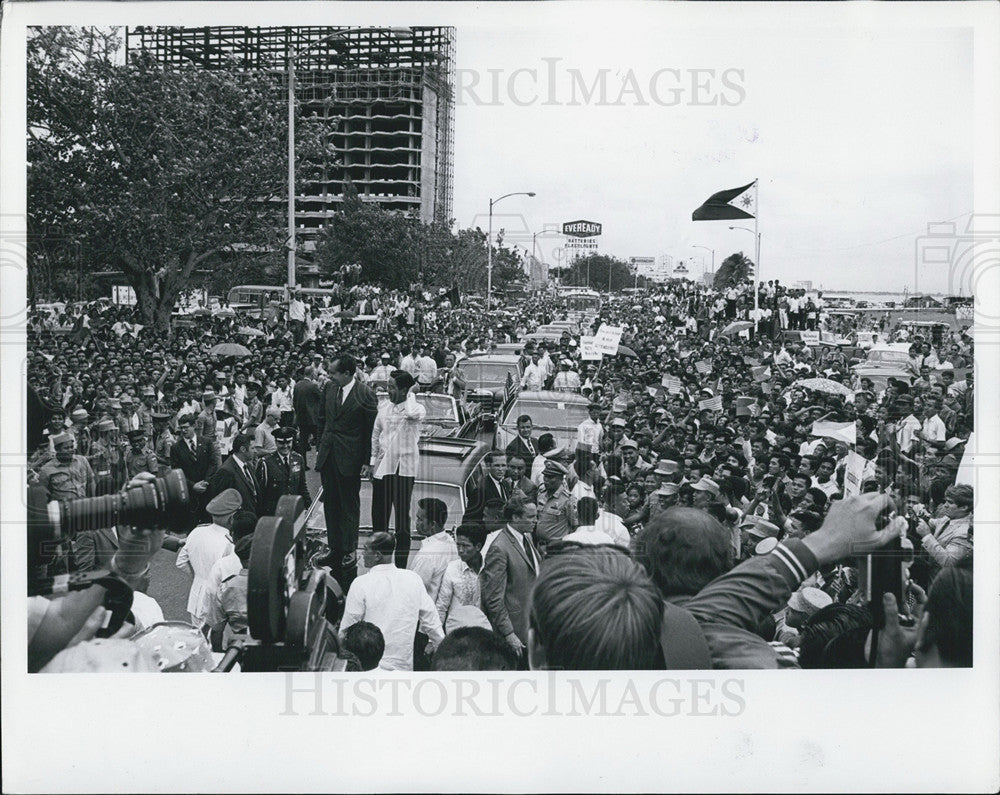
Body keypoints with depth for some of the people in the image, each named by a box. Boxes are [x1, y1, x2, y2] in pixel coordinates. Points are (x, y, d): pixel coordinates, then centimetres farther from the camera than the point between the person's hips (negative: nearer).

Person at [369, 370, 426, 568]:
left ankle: (401, 563, 7)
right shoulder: (384, 407, 8)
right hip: (382, 467, 5)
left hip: (404, 468, -5)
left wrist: (411, 393, -18)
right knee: (379, 515, 11)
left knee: (402, 516, -1)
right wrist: (371, 462, 16)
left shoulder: (417, 408, -9)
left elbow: (413, 414, -35)